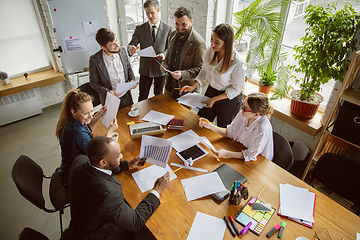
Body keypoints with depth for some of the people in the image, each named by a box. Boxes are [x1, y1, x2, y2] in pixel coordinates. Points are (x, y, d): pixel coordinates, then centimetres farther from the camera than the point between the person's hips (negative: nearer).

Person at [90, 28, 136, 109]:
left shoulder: (122, 51, -6)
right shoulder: (95, 60, -18)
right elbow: (94, 83, -9)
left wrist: (132, 80, -8)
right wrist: (107, 92, -23)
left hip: (127, 97, 4)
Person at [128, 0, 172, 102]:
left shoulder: (167, 29, -1)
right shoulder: (140, 29, 1)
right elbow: (132, 44, -4)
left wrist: (164, 54, -21)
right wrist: (131, 49, -29)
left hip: (160, 68, 0)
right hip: (145, 68, 0)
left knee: (159, 95, 16)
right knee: (142, 96, 7)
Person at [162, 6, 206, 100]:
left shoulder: (198, 42, -19)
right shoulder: (172, 35, 4)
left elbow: (200, 69, -17)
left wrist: (182, 74, -30)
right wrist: (165, 64, 0)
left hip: (186, 89, -6)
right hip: (169, 85, 7)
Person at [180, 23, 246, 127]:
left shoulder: (237, 63, -29)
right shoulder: (209, 51, -12)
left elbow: (236, 89, -17)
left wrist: (214, 99, -20)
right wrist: (193, 87, -10)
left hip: (229, 100, -5)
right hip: (210, 91, 5)